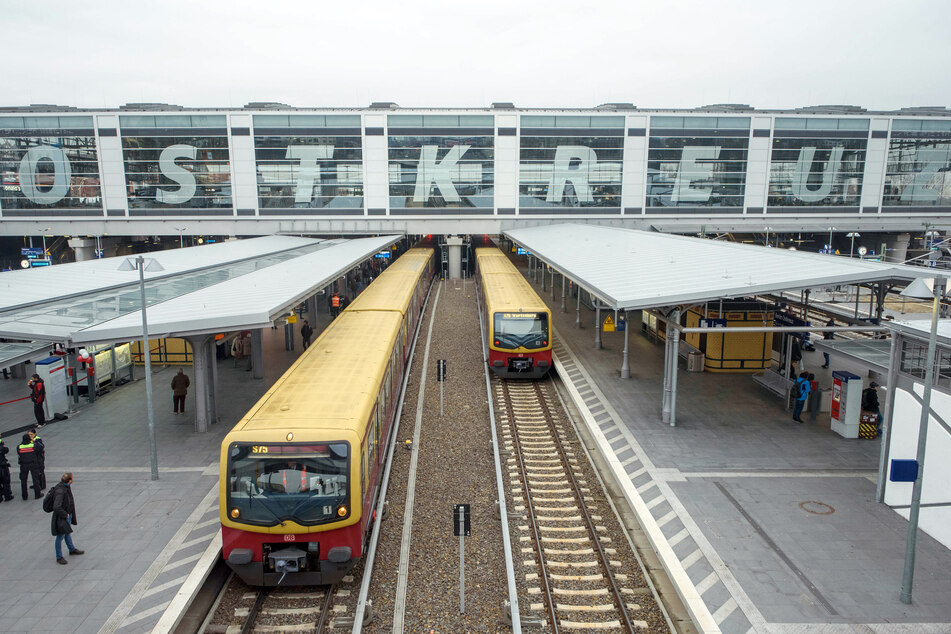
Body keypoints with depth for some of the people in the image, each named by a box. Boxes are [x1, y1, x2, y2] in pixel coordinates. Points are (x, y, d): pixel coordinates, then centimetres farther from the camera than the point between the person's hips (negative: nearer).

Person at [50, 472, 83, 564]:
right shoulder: (60, 491, -32)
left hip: (68, 514, 9)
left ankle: (72, 549, 46)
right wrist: (65, 514, -22)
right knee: (60, 537, 8)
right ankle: (59, 557, 24)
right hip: (61, 518, -9)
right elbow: (56, 507, -37)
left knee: (67, 533, 27)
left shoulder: (67, 487, -4)